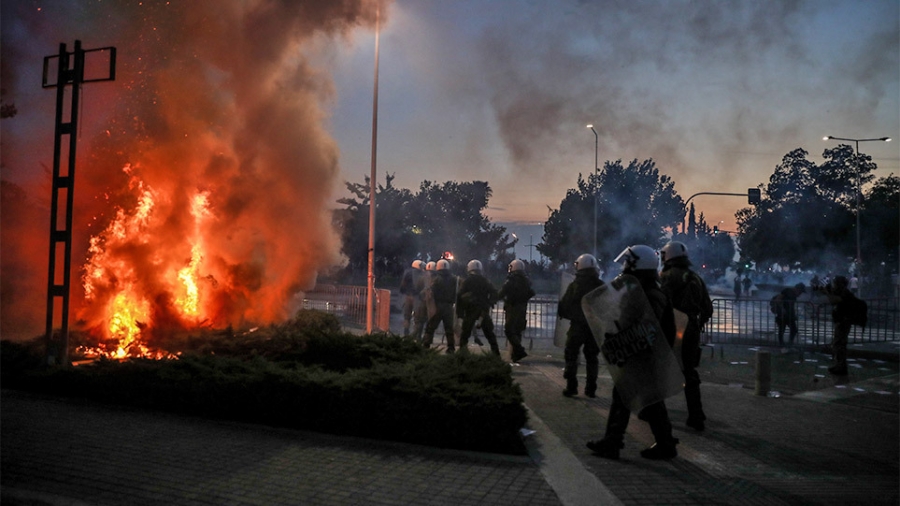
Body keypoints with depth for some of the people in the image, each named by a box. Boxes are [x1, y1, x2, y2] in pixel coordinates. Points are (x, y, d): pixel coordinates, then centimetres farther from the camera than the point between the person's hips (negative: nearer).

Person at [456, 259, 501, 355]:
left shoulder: (466, 281, 0)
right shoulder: (486, 281, 8)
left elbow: (460, 297, -4)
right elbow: (494, 294, 2)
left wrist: (459, 312, 0)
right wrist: (489, 304, 13)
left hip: (470, 310, -2)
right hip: (484, 310, 2)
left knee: (465, 332, 6)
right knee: (489, 332, 11)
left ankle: (462, 351, 1)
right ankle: (495, 352, 9)